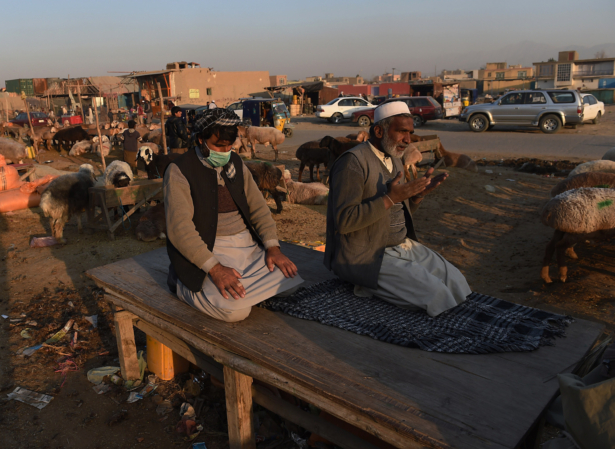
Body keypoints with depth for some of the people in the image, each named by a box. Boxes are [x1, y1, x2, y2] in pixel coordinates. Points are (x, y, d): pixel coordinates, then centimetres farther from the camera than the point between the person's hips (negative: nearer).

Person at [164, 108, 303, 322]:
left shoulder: (236, 163, 10)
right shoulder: (179, 170, -9)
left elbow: (258, 207, 10)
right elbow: (180, 228, -18)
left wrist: (273, 247, -6)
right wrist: (214, 268, -28)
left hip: (248, 246, 6)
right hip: (208, 250, -5)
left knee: (289, 279, -13)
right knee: (236, 310, -25)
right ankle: (182, 282, 2)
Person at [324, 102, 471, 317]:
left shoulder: (394, 161, 13)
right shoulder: (353, 162, -16)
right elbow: (343, 221, -23)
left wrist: (420, 192, 1)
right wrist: (390, 198, -26)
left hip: (402, 245, 9)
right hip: (365, 256, -9)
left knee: (454, 280, -1)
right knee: (434, 293, -20)